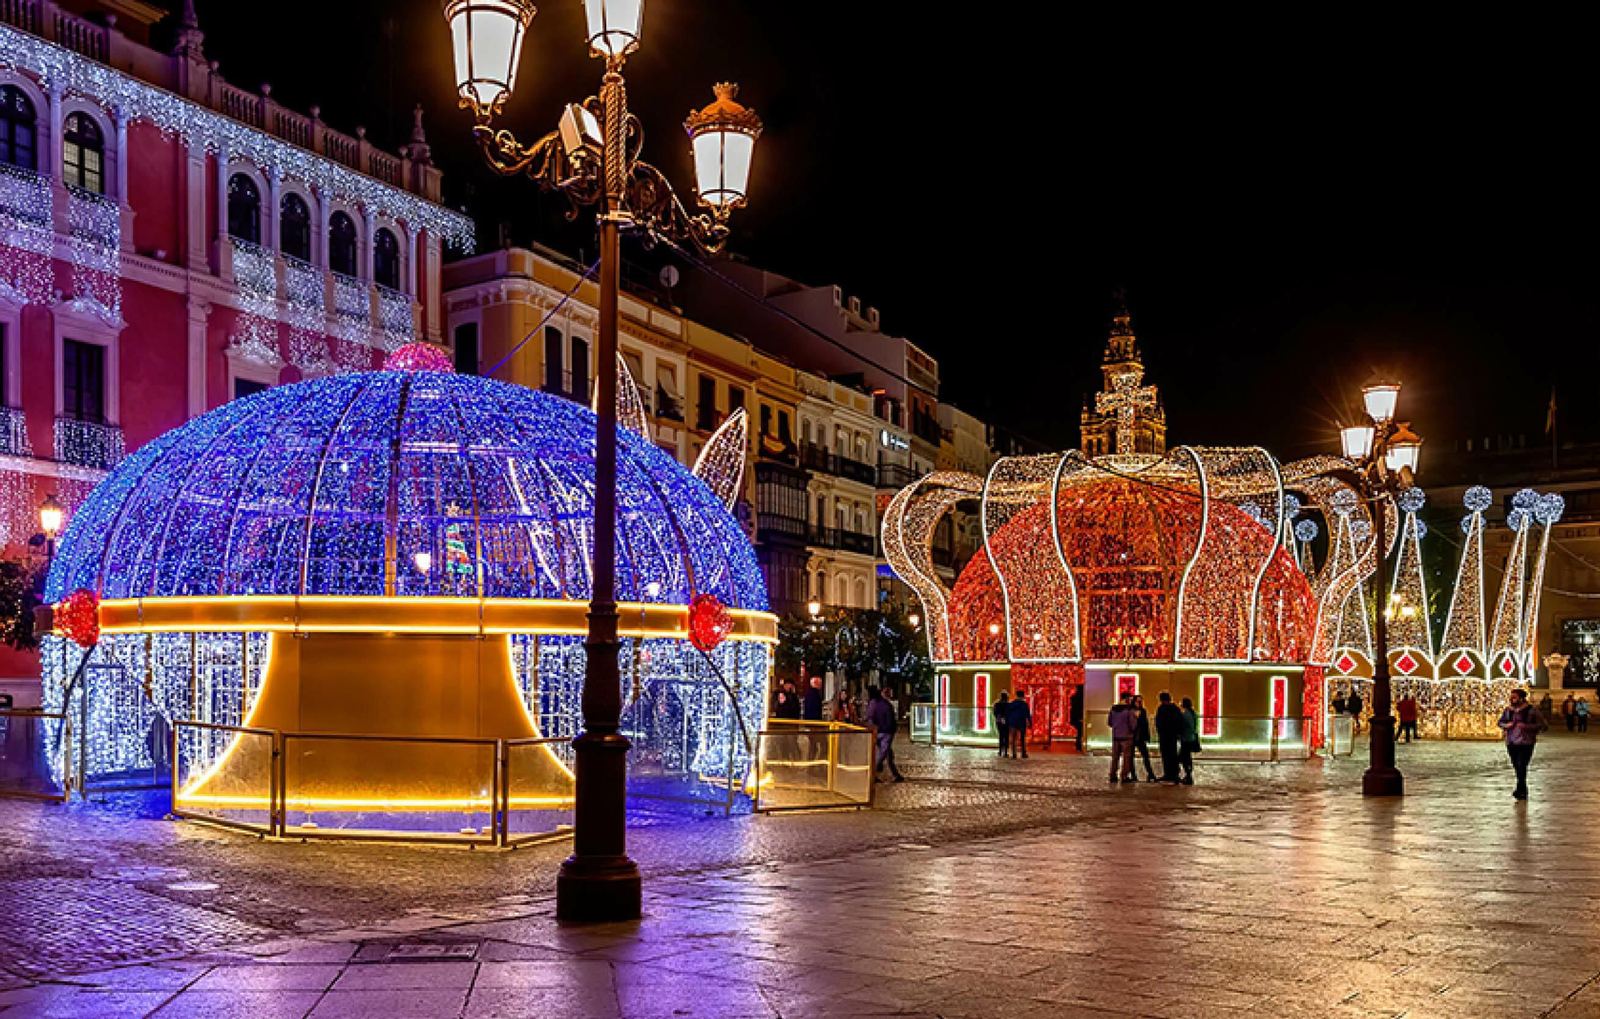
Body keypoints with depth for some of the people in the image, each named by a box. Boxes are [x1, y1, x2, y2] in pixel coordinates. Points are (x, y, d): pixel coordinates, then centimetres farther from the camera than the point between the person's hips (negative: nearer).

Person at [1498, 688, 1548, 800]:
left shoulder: (1532, 711, -6)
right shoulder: (1508, 711, 7)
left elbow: (1544, 725, -7)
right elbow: (1501, 722, 23)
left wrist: (1527, 726, -18)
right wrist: (1506, 725, -1)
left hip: (1525, 743, -5)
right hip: (1511, 743, 5)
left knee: (1521, 766, -15)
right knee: (1516, 767, 9)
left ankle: (1520, 790, -13)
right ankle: (1523, 791, 21)